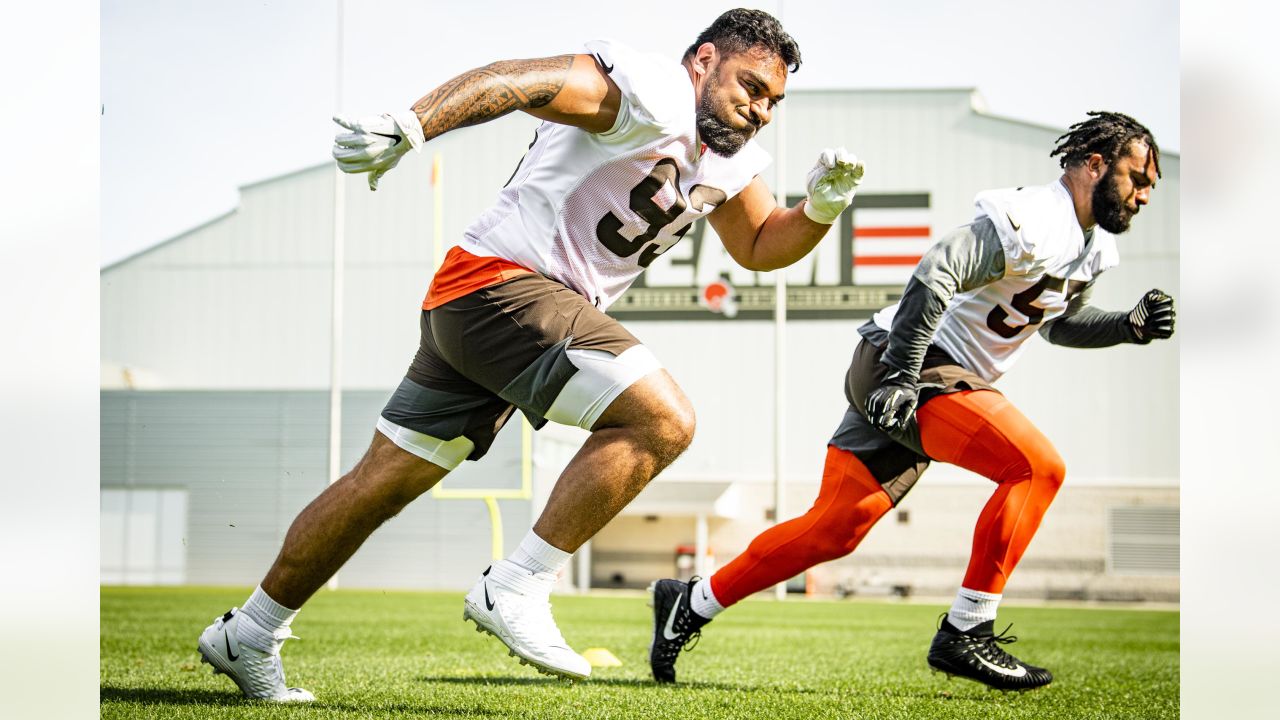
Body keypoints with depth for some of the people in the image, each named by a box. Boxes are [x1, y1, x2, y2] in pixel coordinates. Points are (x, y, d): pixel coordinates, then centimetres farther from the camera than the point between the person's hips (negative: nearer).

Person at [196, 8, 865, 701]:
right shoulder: (653, 95, -14)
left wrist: (822, 207, 8)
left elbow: (760, 246, 29)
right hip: (499, 282, -10)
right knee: (662, 421, -19)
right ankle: (514, 591, -15)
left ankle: (246, 636, 26)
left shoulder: (733, 160, 15)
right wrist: (409, 125, -41)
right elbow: (521, 80, -26)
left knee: (385, 483, 15)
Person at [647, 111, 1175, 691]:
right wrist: (899, 375, -30)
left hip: (908, 379, 10)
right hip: (903, 367, -10)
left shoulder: (1093, 247, 13)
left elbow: (1058, 322, 30)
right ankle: (964, 635, -17)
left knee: (834, 530, 10)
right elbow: (936, 274, -28)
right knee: (1037, 466, -21)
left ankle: (691, 603, 21)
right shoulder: (1032, 222, -18)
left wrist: (1127, 326, 14)